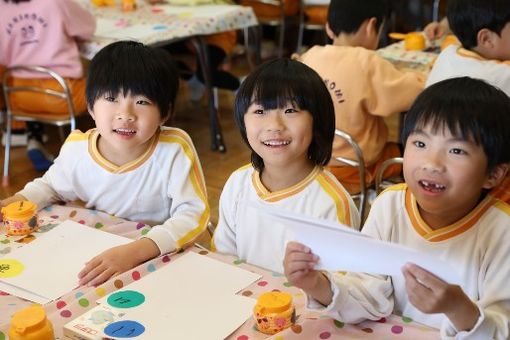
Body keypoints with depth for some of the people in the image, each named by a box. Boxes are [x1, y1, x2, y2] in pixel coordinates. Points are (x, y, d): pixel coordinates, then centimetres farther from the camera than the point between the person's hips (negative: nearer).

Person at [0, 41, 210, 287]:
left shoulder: (175, 151, -20)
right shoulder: (77, 148, -6)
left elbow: (192, 215, -26)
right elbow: (50, 187, 15)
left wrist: (133, 252, -39)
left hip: (161, 258, -4)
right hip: (94, 258, 4)